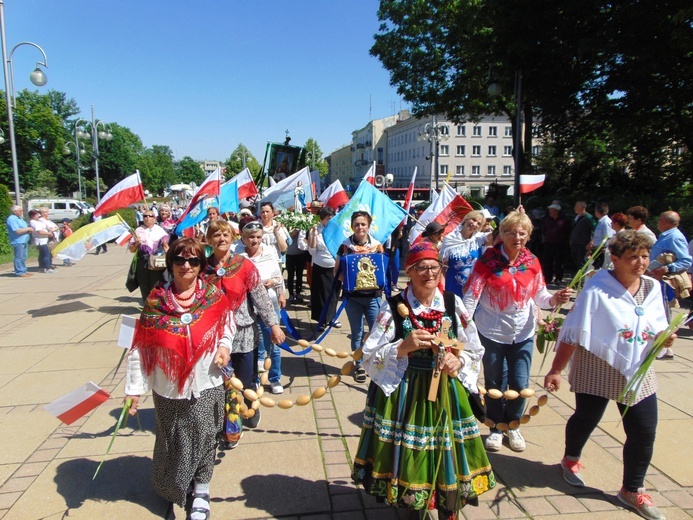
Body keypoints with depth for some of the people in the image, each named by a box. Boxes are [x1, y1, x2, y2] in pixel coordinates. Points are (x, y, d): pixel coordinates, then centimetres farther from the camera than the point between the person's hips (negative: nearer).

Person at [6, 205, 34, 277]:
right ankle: (19, 272, 0)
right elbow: (17, 231, -23)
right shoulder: (11, 219, -14)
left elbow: (24, 227, 25)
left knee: (23, 257, 13)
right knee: (19, 257, -5)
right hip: (18, 241, -10)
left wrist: (30, 229, 2)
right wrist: (28, 229, -14)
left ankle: (23, 271, 19)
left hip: (24, 241, 10)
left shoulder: (19, 218, 17)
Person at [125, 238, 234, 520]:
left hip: (207, 385, 0)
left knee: (204, 436, 11)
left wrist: (225, 345, -7)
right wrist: (135, 388, -7)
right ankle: (170, 486, 42)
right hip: (169, 388, 0)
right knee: (172, 441, 15)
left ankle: (201, 486, 35)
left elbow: (226, 322, 12)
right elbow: (140, 347, -6)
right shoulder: (155, 301, -9)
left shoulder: (213, 295, -6)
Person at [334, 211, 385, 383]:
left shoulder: (377, 246, 0)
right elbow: (337, 272, 1)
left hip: (373, 296, 0)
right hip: (352, 296, 0)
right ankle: (359, 366, 24)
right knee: (357, 333, 10)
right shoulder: (345, 246, -1)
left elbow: (384, 269, 7)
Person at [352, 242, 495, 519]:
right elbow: (370, 355, -9)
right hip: (403, 394, -2)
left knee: (448, 456, 8)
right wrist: (403, 347, -22)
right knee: (409, 458, 7)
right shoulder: (393, 306, -8)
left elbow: (476, 351, 8)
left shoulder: (454, 304, 1)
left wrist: (459, 361, -12)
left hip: (446, 392, 2)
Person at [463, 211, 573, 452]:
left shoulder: (532, 262, 0)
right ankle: (496, 428, 33)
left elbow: (540, 296, 3)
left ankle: (513, 425, 34)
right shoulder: (488, 260, -11)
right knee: (495, 384, 11)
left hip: (523, 334, 3)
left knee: (520, 385, 7)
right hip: (492, 332, -3)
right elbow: (472, 295, -13)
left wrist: (555, 298, -18)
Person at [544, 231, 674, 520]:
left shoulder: (653, 288, -1)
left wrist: (664, 338, -12)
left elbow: (657, 331, 11)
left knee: (644, 431, 5)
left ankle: (632, 490, 28)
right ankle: (571, 459, 44)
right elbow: (573, 334, -17)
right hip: (597, 369, -5)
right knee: (586, 419, 12)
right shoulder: (597, 289, -19)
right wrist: (555, 370, -16)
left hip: (638, 372, 5)